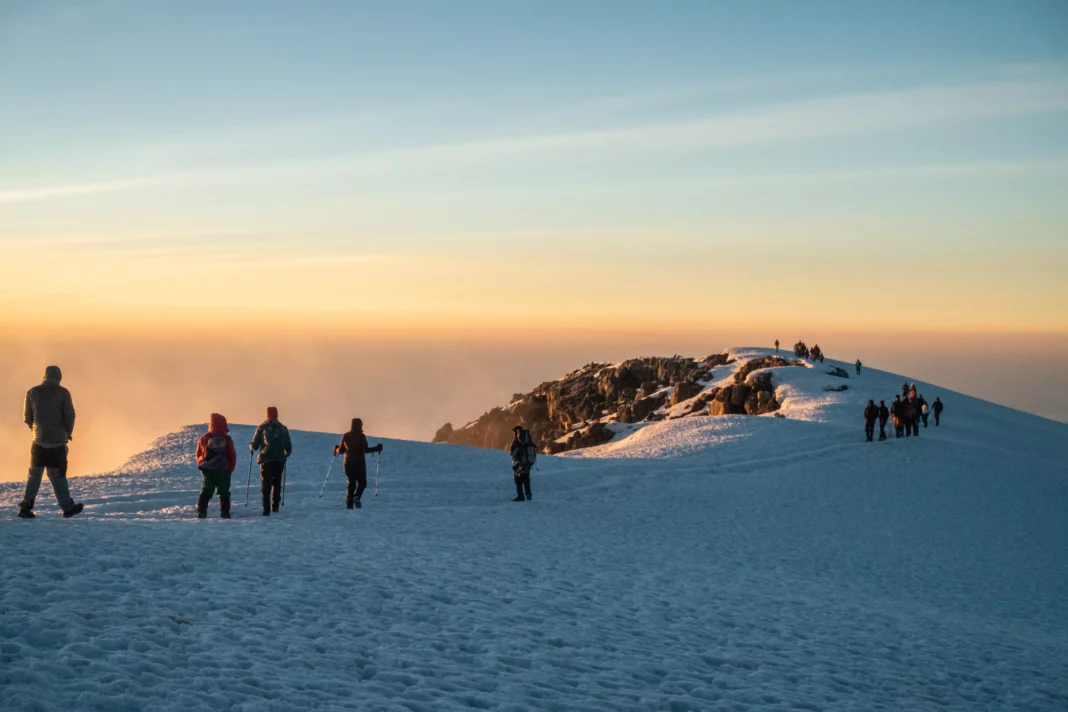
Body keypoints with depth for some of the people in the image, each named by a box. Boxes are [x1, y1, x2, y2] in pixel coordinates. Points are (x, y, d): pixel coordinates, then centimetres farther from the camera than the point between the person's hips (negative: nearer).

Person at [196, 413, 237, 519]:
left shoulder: (204, 438, -3)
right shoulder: (227, 439, -6)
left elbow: (198, 454, 4)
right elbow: (232, 456, -3)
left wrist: (201, 466, 16)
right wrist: (230, 469, 8)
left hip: (207, 470, 1)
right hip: (223, 471, -1)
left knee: (205, 492, 8)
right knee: (224, 493, 10)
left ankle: (201, 513, -2)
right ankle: (225, 514, 8)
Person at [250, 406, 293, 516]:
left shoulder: (261, 428, -1)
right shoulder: (283, 429, 5)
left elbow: (254, 446, -1)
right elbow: (289, 447, 7)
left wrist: (250, 445, 23)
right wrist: (286, 455, 28)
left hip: (266, 461, -2)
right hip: (279, 461, 2)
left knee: (265, 485, 2)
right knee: (277, 483, 19)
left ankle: (266, 509, -7)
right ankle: (275, 506, 20)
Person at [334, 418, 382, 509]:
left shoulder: (345, 436, 4)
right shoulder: (361, 436, -8)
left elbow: (341, 451, 7)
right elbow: (365, 450, -15)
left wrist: (336, 450, 29)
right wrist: (376, 449, -4)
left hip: (348, 464, 4)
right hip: (359, 463, -4)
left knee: (350, 484, 10)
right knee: (362, 483, 11)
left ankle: (349, 504, 0)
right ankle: (356, 497, -15)